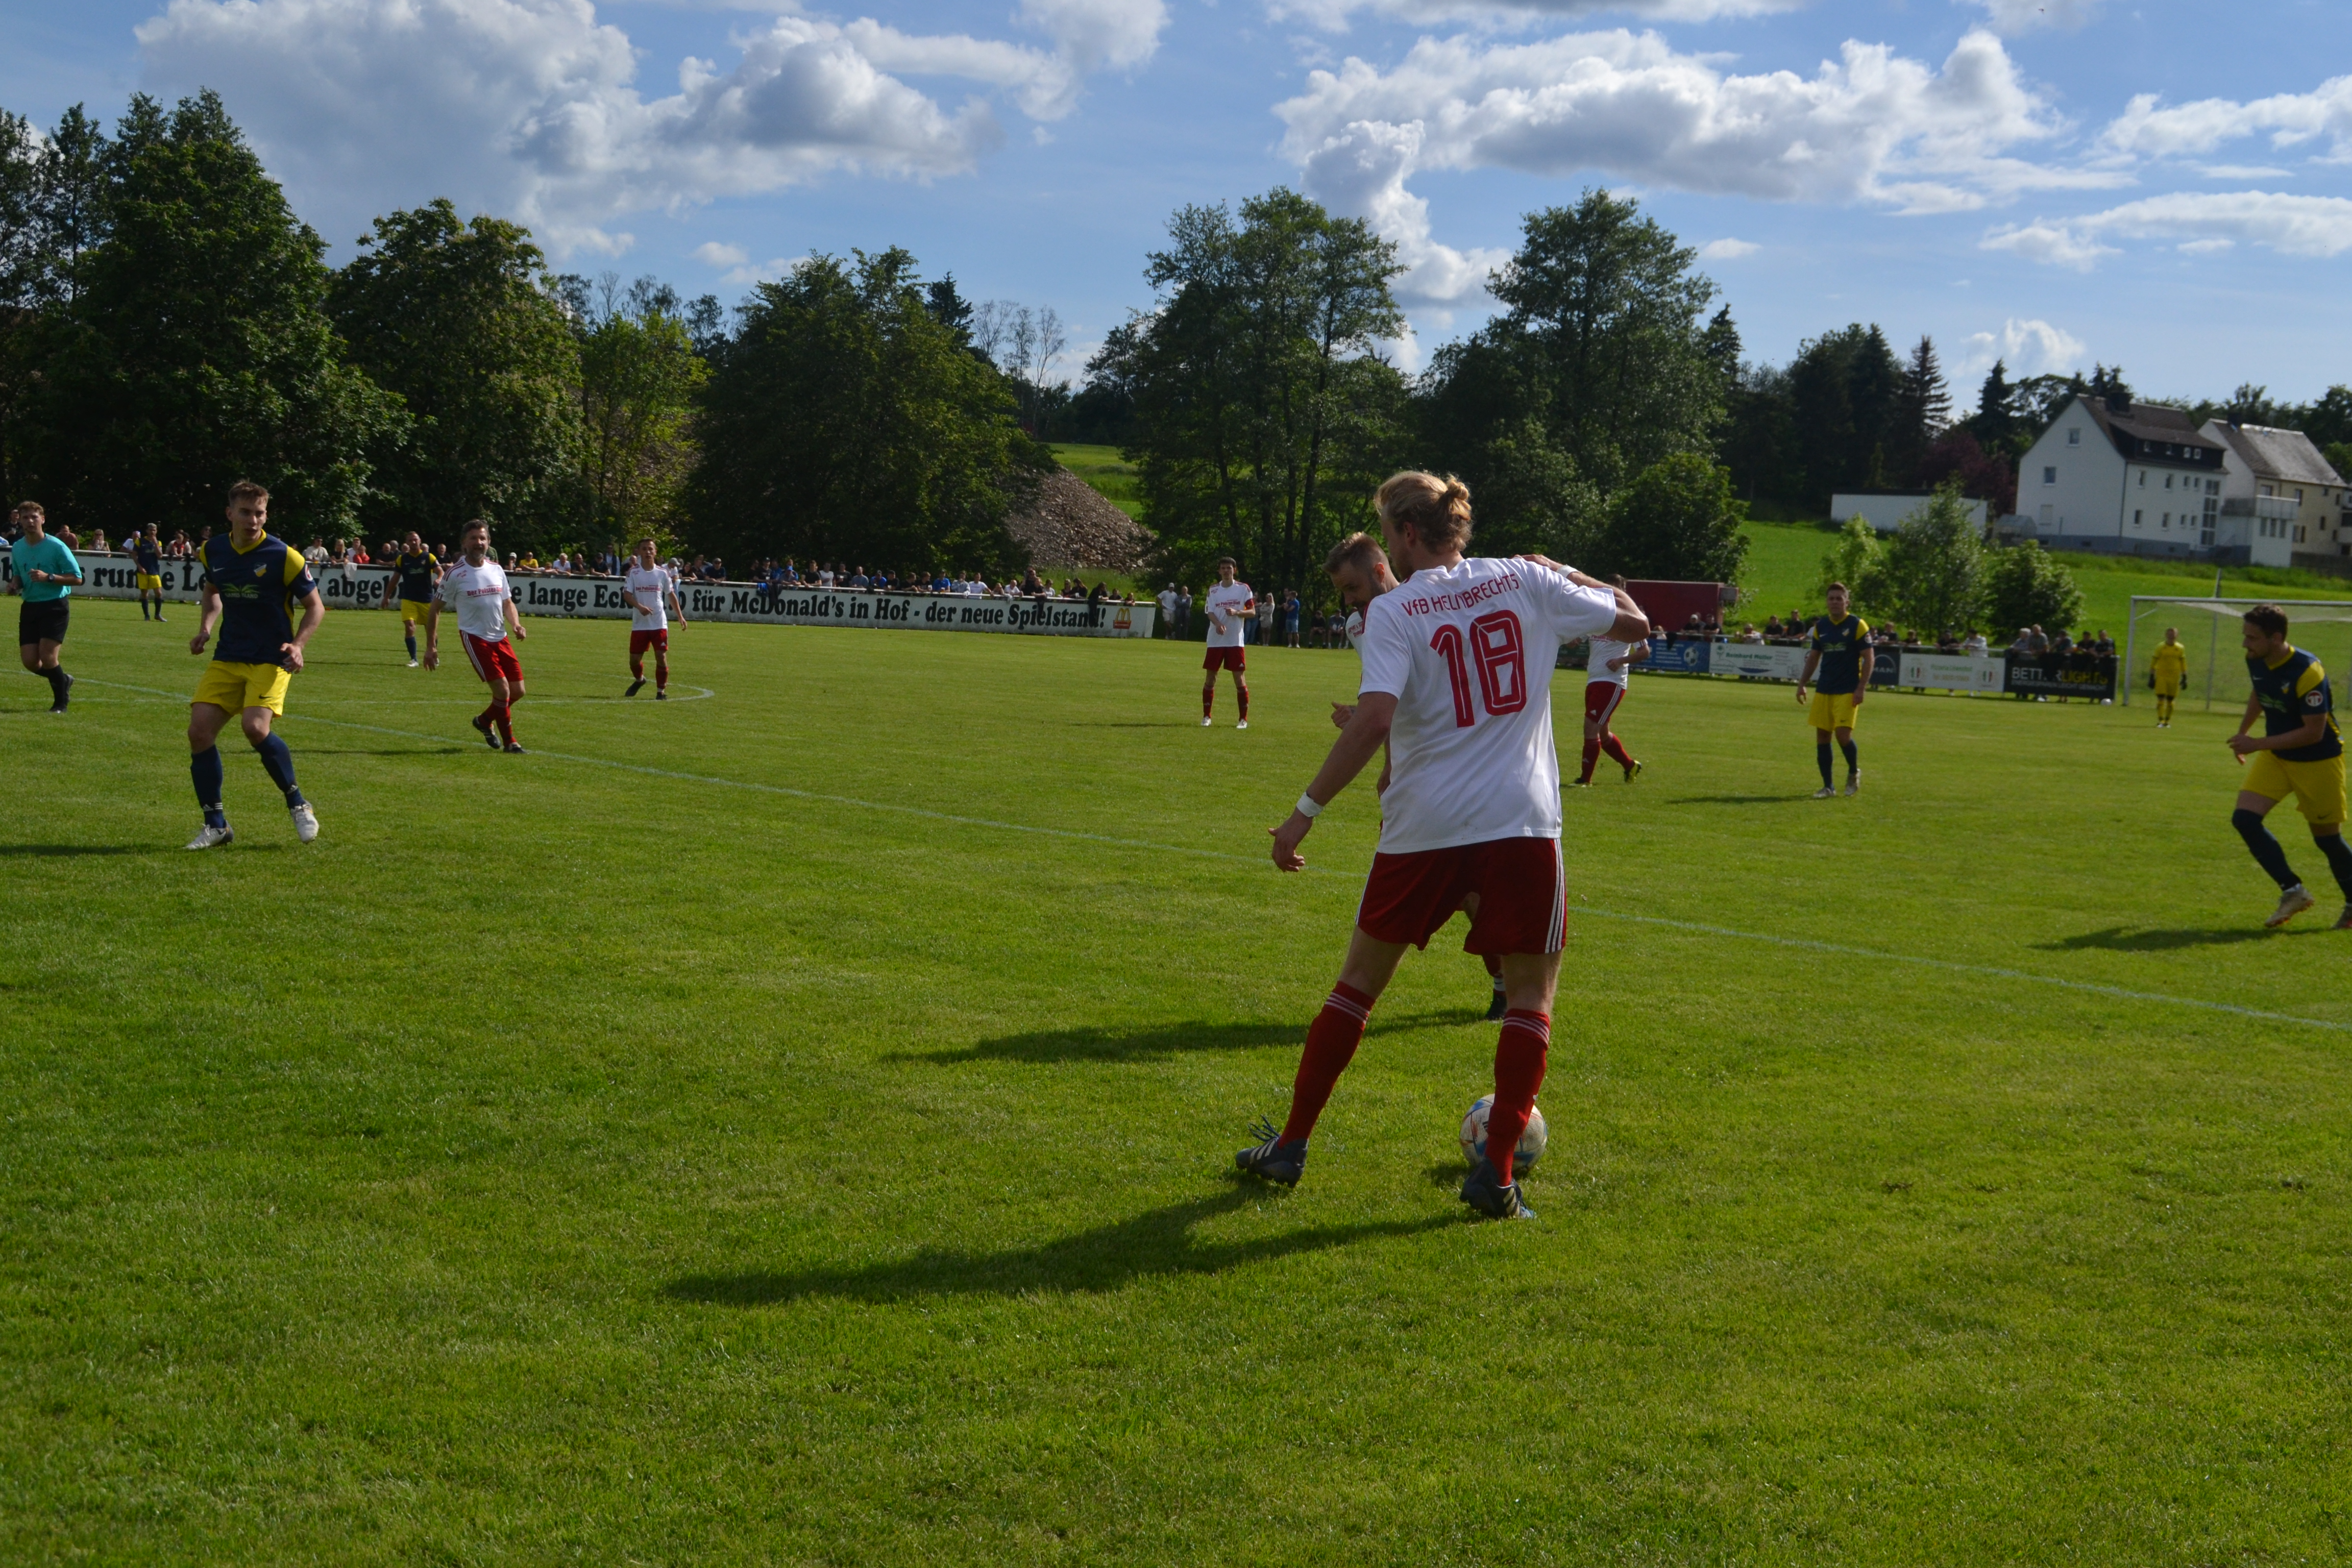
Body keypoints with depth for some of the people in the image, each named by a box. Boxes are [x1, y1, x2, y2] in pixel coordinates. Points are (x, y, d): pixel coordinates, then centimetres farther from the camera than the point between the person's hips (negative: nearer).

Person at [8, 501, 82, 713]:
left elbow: (77, 579, -9)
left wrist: (48, 577, -22)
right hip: (30, 606, 6)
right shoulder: (17, 548, 7)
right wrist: (14, 585, -1)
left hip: (55, 606, -6)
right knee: (30, 661, -2)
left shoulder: (57, 547, -10)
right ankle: (63, 681, 28)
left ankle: (61, 702, 6)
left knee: (47, 657, -15)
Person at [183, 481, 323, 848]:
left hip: (270, 659, -5)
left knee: (255, 727, -26)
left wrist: (297, 645, -17)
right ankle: (216, 826, 5)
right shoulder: (212, 551, 5)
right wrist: (205, 628, 7)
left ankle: (299, 806, -5)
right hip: (227, 657, 5)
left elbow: (316, 606, -2)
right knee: (199, 731, -8)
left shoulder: (284, 556, -10)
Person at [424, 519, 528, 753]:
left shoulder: (496, 570, 8)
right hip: (475, 637, -6)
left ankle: (484, 720, 32)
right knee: (502, 689, -15)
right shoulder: (455, 573, -8)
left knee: (517, 691, 5)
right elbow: (434, 608, -2)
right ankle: (509, 742, 4)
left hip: (500, 637, 6)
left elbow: (508, 603, 18)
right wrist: (431, 646, -5)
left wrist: (516, 624, -3)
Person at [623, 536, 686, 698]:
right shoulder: (634, 573, -1)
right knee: (634, 659, 4)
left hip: (659, 623, 0)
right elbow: (627, 593, -7)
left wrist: (680, 615, 9)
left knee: (661, 657, -8)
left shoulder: (662, 573, 2)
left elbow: (671, 594, 12)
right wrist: (640, 607, -25)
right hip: (639, 624, 0)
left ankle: (661, 691, 5)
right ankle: (639, 680, 36)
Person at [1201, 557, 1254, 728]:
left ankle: (1244, 719, 4)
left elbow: (1253, 611, 3)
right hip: (1215, 641, 2)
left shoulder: (1243, 589, 2)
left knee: (1239, 678, -3)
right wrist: (1218, 624, -23)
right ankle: (1206, 716, 13)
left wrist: (1237, 612, -17)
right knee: (1210, 677, 3)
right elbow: (1210, 612, -1)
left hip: (1235, 641, -2)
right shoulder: (1213, 590, 7)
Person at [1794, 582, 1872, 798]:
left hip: (1848, 691, -5)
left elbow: (1869, 657, -6)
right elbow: (1813, 657, 17)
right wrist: (1802, 684, 10)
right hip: (1824, 690, 5)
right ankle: (1827, 787, 11)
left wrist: (1861, 688, -14)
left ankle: (1854, 772, 14)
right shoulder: (1821, 626, 9)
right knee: (1822, 737, 2)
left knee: (1843, 734, -15)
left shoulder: (1857, 625, -5)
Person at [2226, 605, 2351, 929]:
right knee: (2244, 818, -11)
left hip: (2317, 761, -6)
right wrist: (2242, 732, 21)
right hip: (2275, 756, 6)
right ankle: (2293, 892, -3)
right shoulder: (2256, 661, -7)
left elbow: (2314, 732, -27)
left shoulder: (2307, 673, -29)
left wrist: (2257, 744, -26)